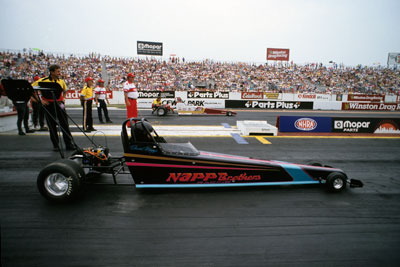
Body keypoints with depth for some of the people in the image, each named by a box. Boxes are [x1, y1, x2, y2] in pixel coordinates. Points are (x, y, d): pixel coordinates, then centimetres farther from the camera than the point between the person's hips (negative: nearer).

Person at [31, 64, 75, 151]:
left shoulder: (61, 81, 7)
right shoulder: (43, 81, -7)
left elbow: (65, 90, 26)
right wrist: (41, 99, -9)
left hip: (59, 104, 3)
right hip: (48, 105, -3)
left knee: (65, 125, 1)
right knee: (52, 126, 5)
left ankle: (69, 144, 7)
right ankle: (55, 145, 16)